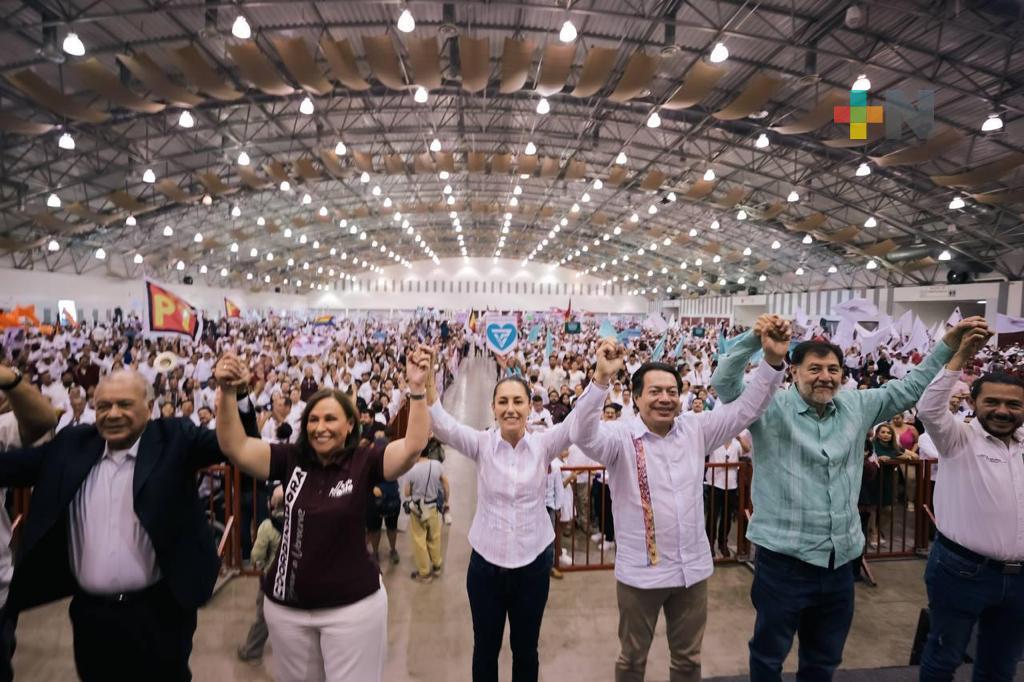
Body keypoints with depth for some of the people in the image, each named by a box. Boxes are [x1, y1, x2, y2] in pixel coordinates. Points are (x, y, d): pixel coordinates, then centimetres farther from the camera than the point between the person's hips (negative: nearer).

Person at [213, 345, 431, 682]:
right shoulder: (290, 459, -5)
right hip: (286, 605, 4)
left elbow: (413, 446, -27)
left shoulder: (364, 461, -13)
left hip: (353, 604, -3)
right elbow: (234, 447, -13)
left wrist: (417, 390, -38)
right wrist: (228, 392, -27)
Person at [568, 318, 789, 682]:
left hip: (693, 568, 4)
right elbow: (584, 435, -34)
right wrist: (601, 378, -47)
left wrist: (773, 360, -15)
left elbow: (745, 408, -2)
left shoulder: (695, 429, -1)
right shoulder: (621, 435, -15)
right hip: (640, 571, -4)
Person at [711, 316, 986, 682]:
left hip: (840, 561, 6)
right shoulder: (771, 407, -12)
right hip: (783, 559, -5)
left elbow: (909, 388, 15)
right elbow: (724, 381, -23)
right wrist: (755, 336, -35)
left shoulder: (857, 406, 6)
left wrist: (948, 345, 8)